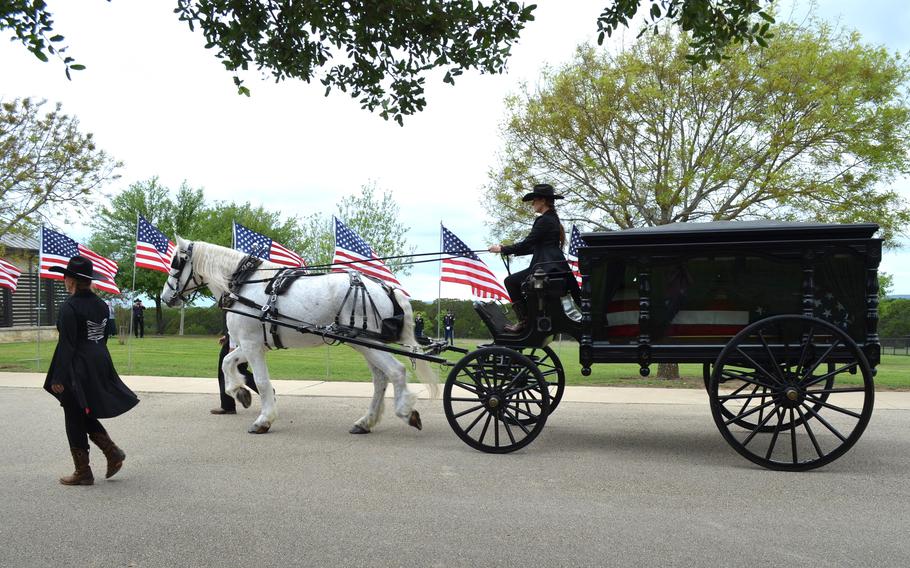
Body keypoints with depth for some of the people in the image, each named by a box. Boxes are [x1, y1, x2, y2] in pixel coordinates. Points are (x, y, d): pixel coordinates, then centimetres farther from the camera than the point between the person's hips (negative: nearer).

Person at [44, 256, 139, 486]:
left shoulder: (70, 306, -16)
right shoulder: (101, 305, 6)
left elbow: (66, 344, -17)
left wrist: (58, 378, -13)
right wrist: (97, 364, 20)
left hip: (77, 370, -7)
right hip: (100, 367, 7)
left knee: (75, 421, 6)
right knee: (87, 416, 22)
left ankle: (83, 472, 14)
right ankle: (113, 452, 12)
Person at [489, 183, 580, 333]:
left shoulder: (544, 220, -11)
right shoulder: (553, 219, 20)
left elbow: (526, 244, -13)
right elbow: (535, 247, 23)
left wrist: (502, 249, -3)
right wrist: (509, 250, 20)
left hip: (547, 268, -10)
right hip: (555, 267, 10)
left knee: (511, 281, -3)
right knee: (515, 280, 17)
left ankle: (524, 321, -4)